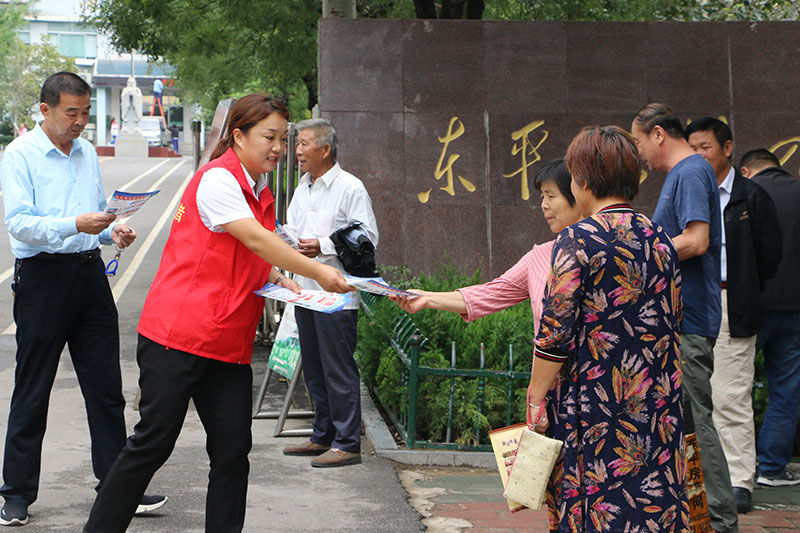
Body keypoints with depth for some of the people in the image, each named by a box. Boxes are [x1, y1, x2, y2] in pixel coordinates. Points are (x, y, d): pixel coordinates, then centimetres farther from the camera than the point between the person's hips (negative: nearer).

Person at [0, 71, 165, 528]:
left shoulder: (88, 153, 14)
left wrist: (114, 230, 2)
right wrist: (75, 225, -28)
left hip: (90, 272, 6)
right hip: (43, 275, -6)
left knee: (106, 385, 7)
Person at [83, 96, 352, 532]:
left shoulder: (261, 193, 17)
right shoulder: (217, 178, -10)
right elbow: (255, 239, -20)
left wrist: (278, 280, 11)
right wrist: (318, 272, -22)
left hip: (228, 344, 8)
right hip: (178, 333, -8)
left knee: (233, 450, 1)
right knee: (153, 442, -4)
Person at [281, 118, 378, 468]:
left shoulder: (350, 188, -10)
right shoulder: (303, 188, 16)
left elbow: (368, 238, -15)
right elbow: (291, 228, 27)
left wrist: (322, 246, -22)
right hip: (304, 291, 9)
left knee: (339, 371, -6)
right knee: (314, 370, 15)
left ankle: (347, 444, 0)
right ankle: (323, 436, 26)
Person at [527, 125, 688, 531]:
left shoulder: (577, 241, -12)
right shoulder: (659, 239, 7)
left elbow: (555, 334, -14)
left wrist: (535, 400, -5)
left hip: (592, 405, -6)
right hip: (657, 405, 6)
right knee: (652, 497, 10)